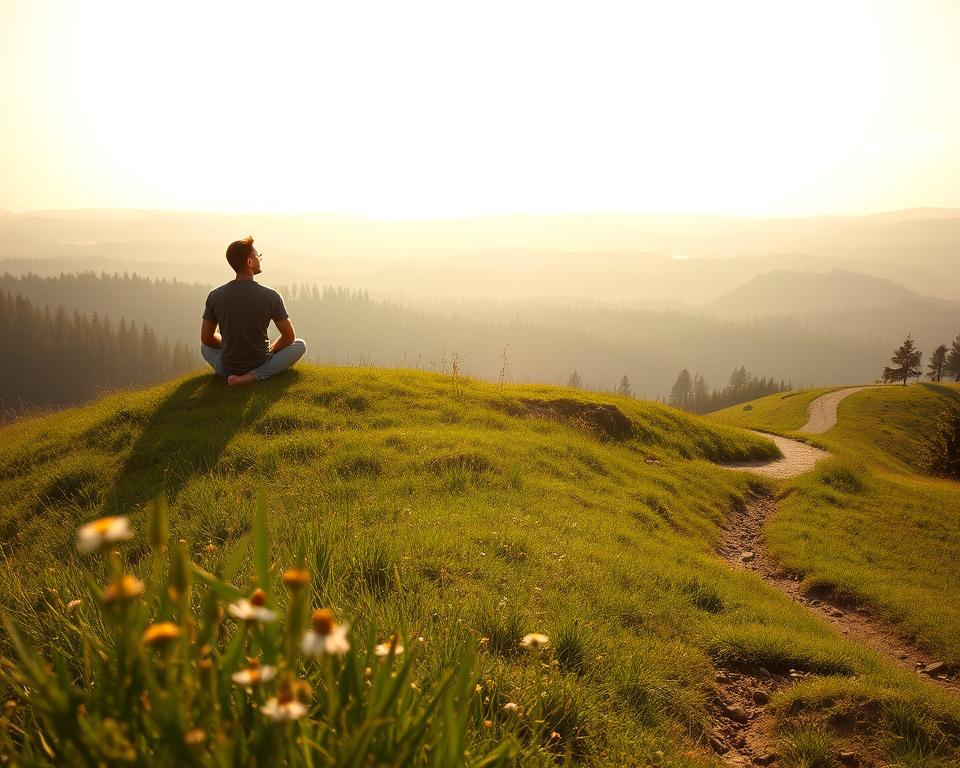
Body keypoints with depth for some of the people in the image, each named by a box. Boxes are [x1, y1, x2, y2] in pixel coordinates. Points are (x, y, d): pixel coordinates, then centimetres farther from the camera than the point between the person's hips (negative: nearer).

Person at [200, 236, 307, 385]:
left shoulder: (215, 296, -7)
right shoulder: (270, 296, -14)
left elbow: (206, 338, 3)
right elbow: (289, 336, -6)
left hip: (227, 370, 6)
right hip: (261, 366, -6)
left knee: (205, 346, 37)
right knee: (301, 345, 17)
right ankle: (254, 377, -6)